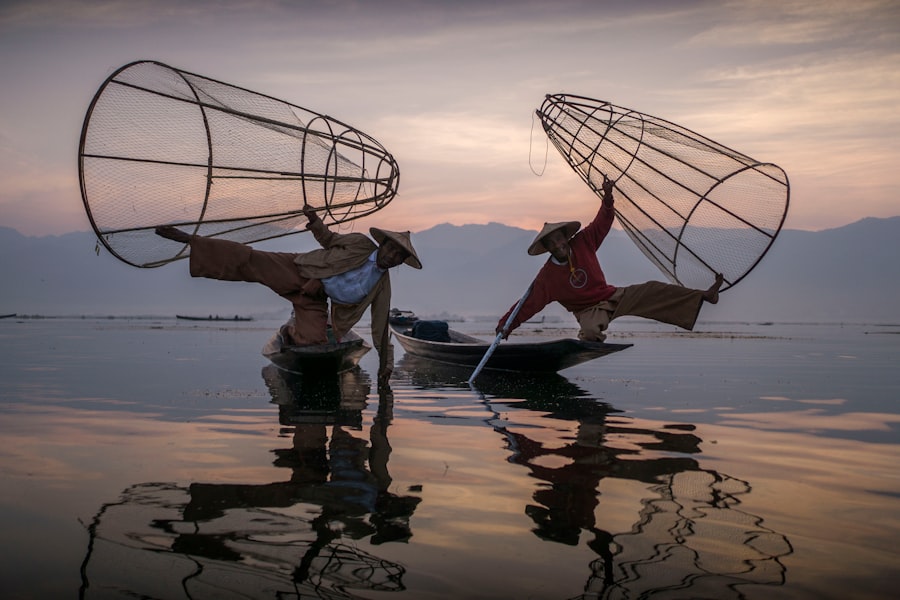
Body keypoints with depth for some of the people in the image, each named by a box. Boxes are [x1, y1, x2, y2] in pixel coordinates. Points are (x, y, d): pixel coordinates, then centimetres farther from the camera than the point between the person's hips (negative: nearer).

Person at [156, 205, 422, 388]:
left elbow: (381, 325, 4)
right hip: (297, 272, -2)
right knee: (251, 262, -20)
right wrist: (316, 221, -14)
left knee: (313, 342, -20)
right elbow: (328, 239, 7)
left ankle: (291, 329, 19)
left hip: (315, 300, 3)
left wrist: (386, 361, 5)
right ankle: (190, 239, -9)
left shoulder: (383, 286, -4)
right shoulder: (360, 243, -11)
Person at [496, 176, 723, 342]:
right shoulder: (547, 276, -17)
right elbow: (529, 302, -18)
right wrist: (506, 323, -28)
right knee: (590, 332, -41)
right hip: (589, 310, -4)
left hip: (612, 295, 4)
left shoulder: (582, 243, -7)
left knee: (651, 291, -10)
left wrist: (608, 198, -17)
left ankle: (704, 296, -8)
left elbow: (602, 223, -2)